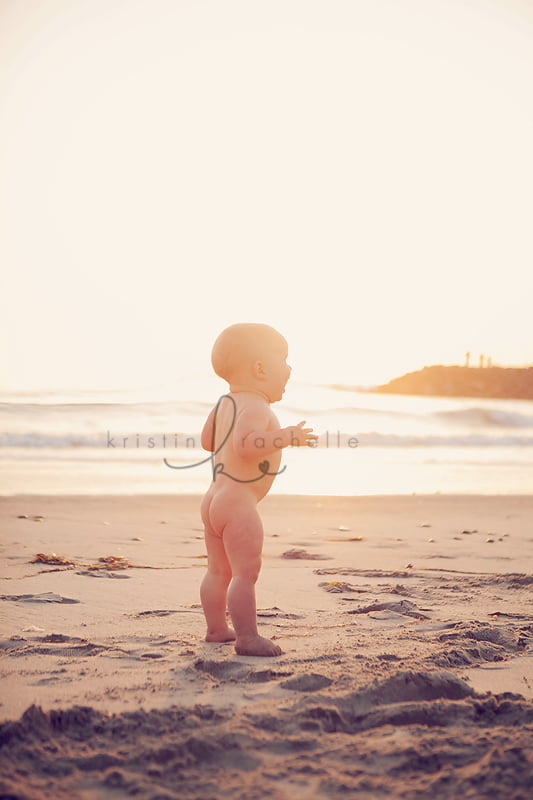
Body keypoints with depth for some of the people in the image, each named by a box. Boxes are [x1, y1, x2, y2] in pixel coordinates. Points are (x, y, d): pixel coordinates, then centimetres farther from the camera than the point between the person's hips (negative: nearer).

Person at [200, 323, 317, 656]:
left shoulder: (225, 403, 14)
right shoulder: (255, 407, -17)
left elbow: (208, 441, 26)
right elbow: (246, 444, -34)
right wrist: (286, 437, -30)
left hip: (214, 498, 11)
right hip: (238, 504, -11)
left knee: (219, 569, 18)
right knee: (246, 571, -9)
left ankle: (216, 628, 28)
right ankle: (247, 638, -9)